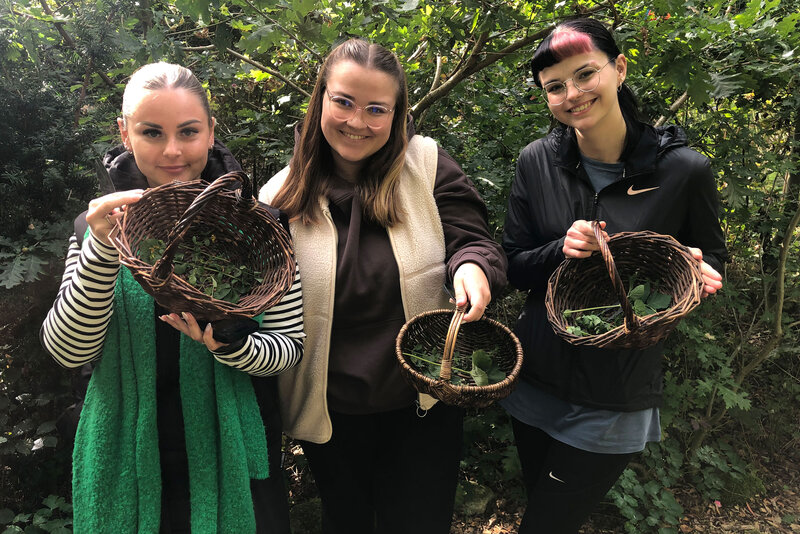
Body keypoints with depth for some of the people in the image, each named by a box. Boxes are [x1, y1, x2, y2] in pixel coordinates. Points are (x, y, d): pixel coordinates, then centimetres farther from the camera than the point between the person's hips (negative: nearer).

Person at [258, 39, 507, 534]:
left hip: (425, 402, 0)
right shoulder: (283, 196, -5)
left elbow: (473, 238, -8)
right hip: (331, 413, 1)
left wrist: (473, 265, -30)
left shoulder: (428, 164, -7)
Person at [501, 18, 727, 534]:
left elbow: (712, 262, 2)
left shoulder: (684, 168, -13)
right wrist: (560, 251, -22)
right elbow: (514, 268, -1)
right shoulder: (537, 162, -6)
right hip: (537, 379, 3)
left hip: (617, 399, -3)